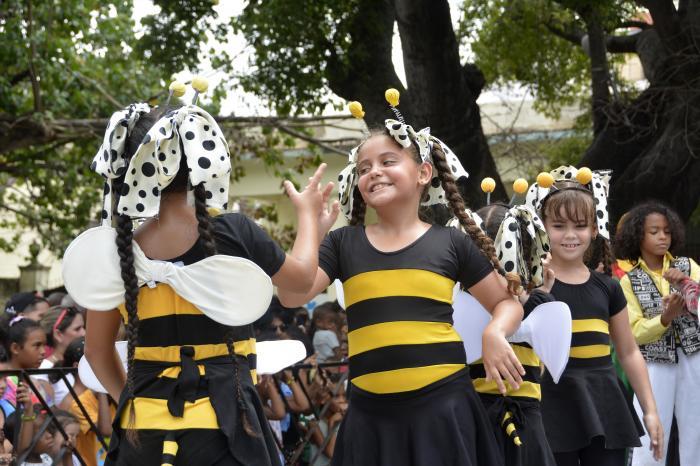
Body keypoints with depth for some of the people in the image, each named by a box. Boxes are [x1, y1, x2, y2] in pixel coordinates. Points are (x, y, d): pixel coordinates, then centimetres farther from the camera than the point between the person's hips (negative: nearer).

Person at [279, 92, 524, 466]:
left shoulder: (452, 243, 5)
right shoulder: (343, 243, 8)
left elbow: (507, 303, 12)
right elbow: (292, 295, -3)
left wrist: (494, 333, -9)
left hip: (441, 406, -1)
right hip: (371, 411, 2)